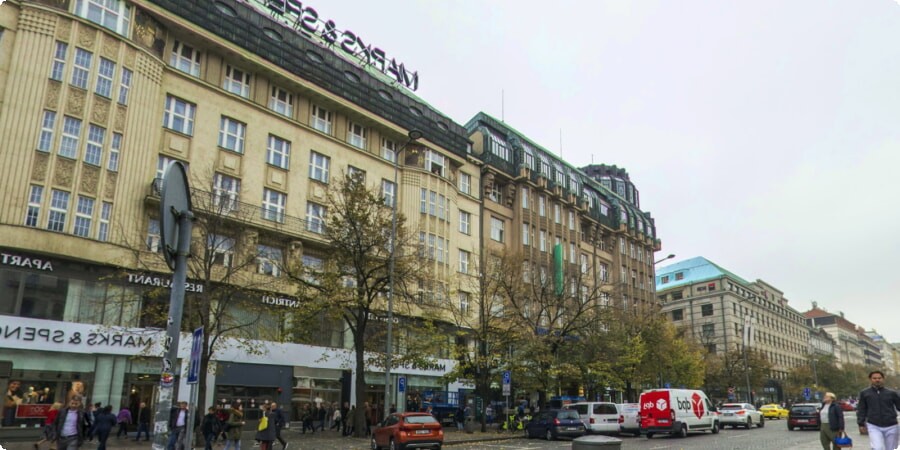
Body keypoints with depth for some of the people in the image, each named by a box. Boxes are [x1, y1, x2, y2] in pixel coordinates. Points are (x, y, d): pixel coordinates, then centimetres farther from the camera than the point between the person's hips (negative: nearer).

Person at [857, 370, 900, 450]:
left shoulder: (892, 393, 4)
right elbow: (861, 410, 7)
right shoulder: (865, 393, 3)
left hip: (890, 427, 1)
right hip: (873, 426, -1)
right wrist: (861, 424, 1)